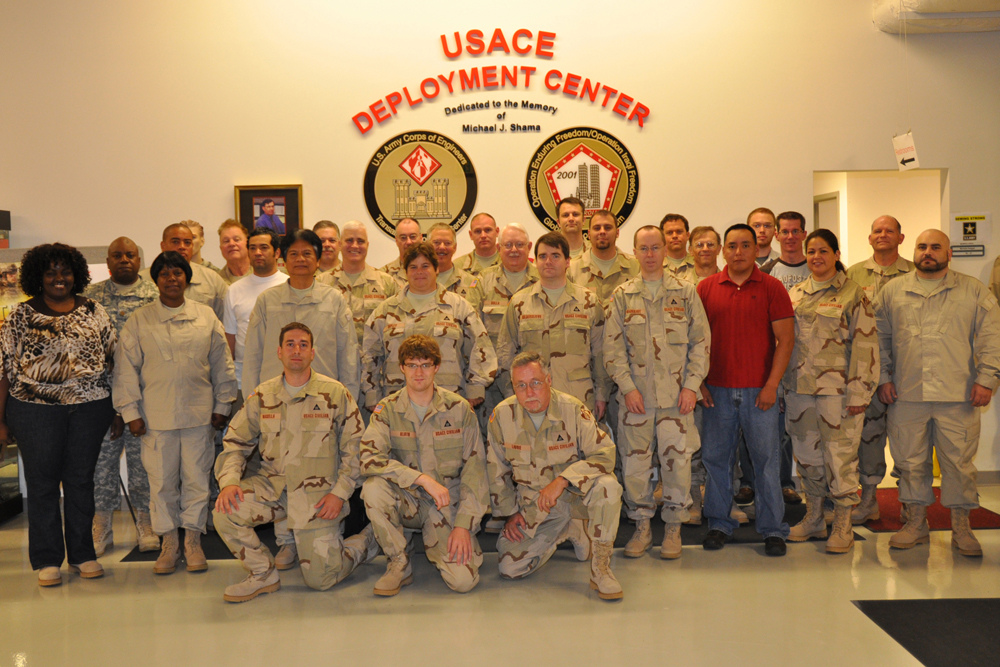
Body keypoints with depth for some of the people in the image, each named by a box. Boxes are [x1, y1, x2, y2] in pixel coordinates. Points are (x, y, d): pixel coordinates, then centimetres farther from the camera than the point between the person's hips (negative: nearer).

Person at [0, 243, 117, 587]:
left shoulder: (93, 311, 7)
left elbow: (114, 355, 11)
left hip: (90, 407, 2)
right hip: (36, 409, -1)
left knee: (81, 480, 9)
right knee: (42, 481, 5)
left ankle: (82, 554, 21)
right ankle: (47, 559, 16)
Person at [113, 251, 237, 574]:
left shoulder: (206, 317, 6)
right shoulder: (139, 321, 3)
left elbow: (222, 363, 10)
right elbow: (126, 368, 3)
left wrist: (222, 405, 8)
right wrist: (130, 411, -1)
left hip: (199, 412, 1)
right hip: (156, 415, 0)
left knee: (196, 478, 5)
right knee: (162, 480, 6)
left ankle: (193, 540, 17)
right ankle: (168, 542, 19)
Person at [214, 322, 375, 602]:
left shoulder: (335, 393, -3)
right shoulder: (262, 396, 4)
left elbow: (354, 447, 0)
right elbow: (236, 443, 7)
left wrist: (340, 493, -10)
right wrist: (229, 481, -12)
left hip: (318, 493, -3)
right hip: (273, 485, 3)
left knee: (320, 580, -4)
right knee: (225, 511, -23)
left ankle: (366, 541, 27)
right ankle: (263, 574, 0)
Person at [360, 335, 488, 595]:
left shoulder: (459, 408, -3)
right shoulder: (387, 410, -4)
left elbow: (475, 468, -3)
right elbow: (369, 459, -19)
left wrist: (464, 525, -12)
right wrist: (422, 479, -28)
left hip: (447, 506, 0)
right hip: (406, 501, 0)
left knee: (463, 580, -20)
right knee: (373, 487, -32)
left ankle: (434, 543, 16)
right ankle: (399, 564, -9)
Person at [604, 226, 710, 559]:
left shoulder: (685, 292, 6)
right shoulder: (622, 296, 7)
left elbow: (701, 341, 5)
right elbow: (613, 347, 4)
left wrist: (691, 385, -4)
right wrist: (627, 387, -6)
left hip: (676, 394, -1)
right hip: (636, 395, 1)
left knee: (677, 460, 0)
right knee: (635, 461, 3)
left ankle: (673, 528, 16)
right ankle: (642, 527, 19)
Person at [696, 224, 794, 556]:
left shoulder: (772, 288, 1)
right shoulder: (706, 288, 6)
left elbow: (785, 339, -2)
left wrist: (771, 385, -8)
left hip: (759, 390, -2)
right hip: (717, 391, 2)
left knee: (766, 460, 3)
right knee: (715, 458, 7)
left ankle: (772, 529, 14)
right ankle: (719, 524, 20)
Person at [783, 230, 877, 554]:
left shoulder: (853, 294, -2)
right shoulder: (795, 293, 12)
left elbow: (865, 344, -6)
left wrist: (859, 391, -11)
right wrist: (781, 385, 12)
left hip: (837, 389, -5)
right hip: (799, 388, 5)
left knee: (840, 455, -1)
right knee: (806, 454, 11)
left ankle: (843, 525, 11)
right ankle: (813, 518, 24)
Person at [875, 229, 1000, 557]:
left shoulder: (973, 291, 7)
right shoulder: (892, 291, 10)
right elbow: (880, 339, 12)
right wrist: (883, 377, 5)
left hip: (957, 395, -1)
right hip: (906, 395, 2)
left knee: (959, 463, 3)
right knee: (910, 461, 8)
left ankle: (961, 528, 17)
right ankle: (916, 523, 21)